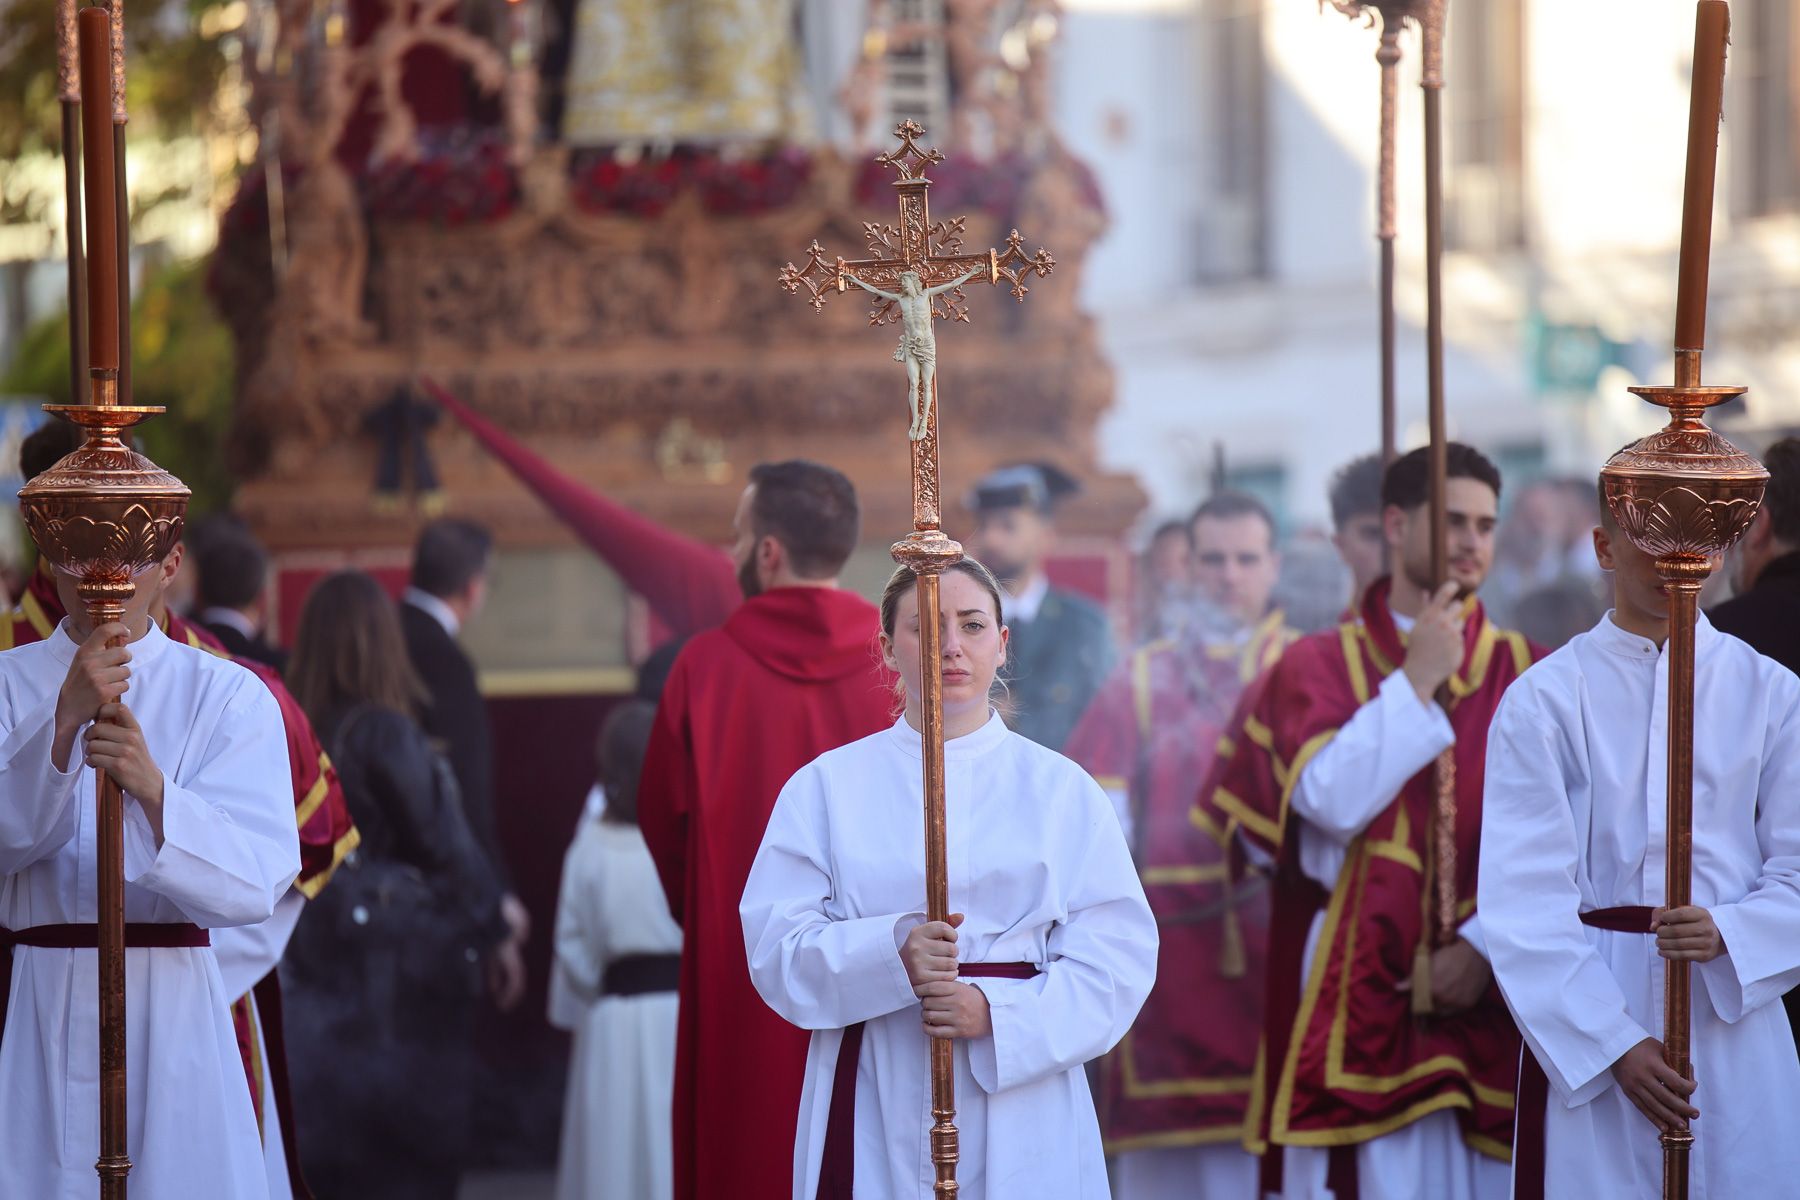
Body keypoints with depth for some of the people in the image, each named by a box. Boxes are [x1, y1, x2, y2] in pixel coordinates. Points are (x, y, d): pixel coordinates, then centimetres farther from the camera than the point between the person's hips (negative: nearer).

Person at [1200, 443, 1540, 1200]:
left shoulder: (1526, 673, 9)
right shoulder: (1317, 667, 6)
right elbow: (1333, 803, -11)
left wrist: (1483, 945, -11)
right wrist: (1416, 681, -5)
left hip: (1489, 1003, 2)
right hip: (1359, 1006, -2)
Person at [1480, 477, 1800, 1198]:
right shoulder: (1543, 700, 0)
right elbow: (1526, 898, -5)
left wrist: (1727, 934, -17)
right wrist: (1614, 1046, -13)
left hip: (1734, 1016, 2)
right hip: (1583, 1022, -1)